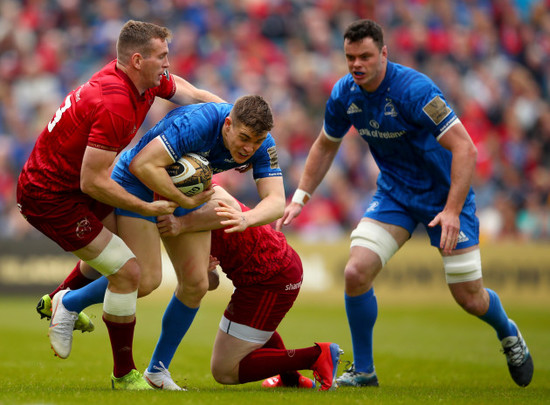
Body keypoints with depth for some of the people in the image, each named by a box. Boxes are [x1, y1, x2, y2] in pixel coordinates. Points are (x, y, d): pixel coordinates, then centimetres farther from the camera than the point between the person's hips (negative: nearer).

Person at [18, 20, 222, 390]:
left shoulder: (149, 80, -3)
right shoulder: (115, 105, -31)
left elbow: (196, 96, 16)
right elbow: (92, 182, -30)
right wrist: (147, 208, -24)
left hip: (66, 182, 10)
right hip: (49, 198, -10)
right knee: (127, 270, -11)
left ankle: (62, 301, 48)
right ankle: (125, 374, 1)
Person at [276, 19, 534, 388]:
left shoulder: (414, 90, -28)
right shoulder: (344, 94, -9)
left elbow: (465, 149, -29)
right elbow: (325, 146, 12)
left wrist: (452, 211, -35)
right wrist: (300, 198, 5)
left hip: (445, 193, -4)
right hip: (394, 193, 4)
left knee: (470, 299, -1)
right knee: (356, 274, -15)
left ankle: (509, 334, 35)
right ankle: (363, 371, 3)